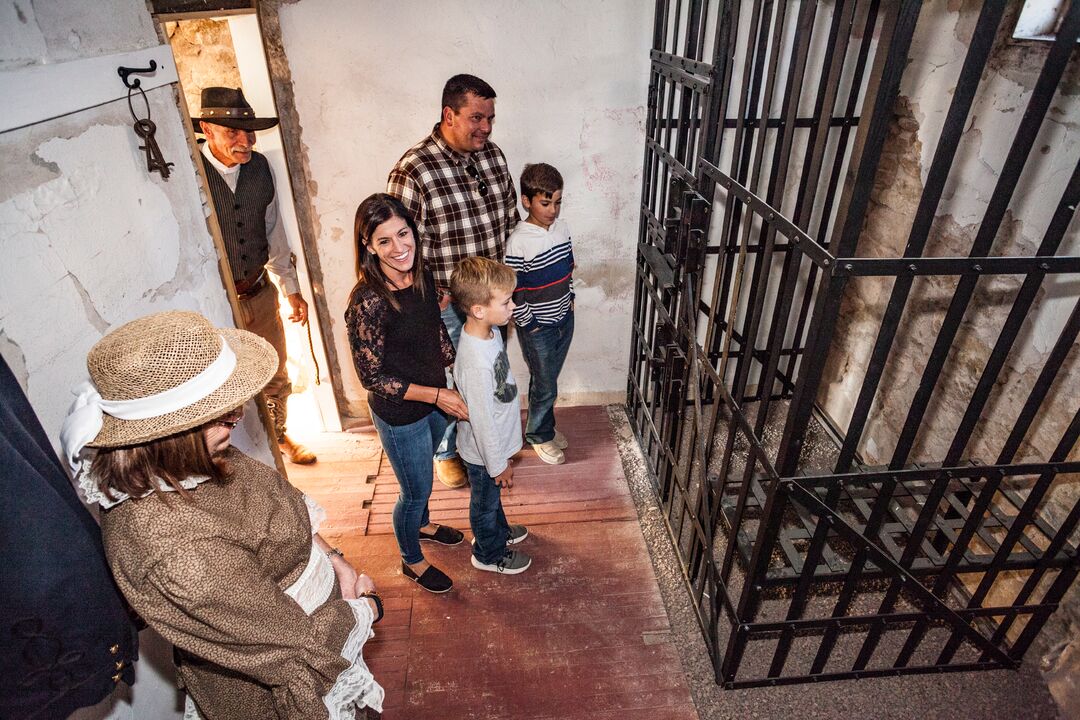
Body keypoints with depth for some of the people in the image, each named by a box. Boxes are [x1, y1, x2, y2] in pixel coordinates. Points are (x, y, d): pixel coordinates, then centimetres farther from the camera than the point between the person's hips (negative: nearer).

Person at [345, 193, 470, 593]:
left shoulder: (423, 278, -9)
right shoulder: (367, 302, -29)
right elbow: (373, 377, -23)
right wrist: (437, 395, -24)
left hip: (436, 400, 6)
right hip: (399, 415, -6)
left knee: (423, 476, 30)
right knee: (415, 490, 15)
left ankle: (422, 524, 60)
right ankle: (412, 561, 43)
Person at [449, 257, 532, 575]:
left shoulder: (488, 331, -10)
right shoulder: (476, 362, -39)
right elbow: (482, 420, -29)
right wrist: (498, 465, -16)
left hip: (496, 439, 8)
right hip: (484, 451, -8)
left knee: (491, 497, 32)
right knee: (485, 502, 20)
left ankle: (498, 531, 57)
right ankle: (489, 554, 45)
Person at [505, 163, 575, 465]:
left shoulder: (562, 227, -1)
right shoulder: (519, 242, -22)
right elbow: (513, 292, -18)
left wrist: (570, 298, 9)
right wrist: (530, 323, -12)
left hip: (564, 320, 6)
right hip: (537, 328, -6)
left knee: (548, 380, 22)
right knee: (545, 386, 7)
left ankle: (545, 425, 42)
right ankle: (539, 435, 30)